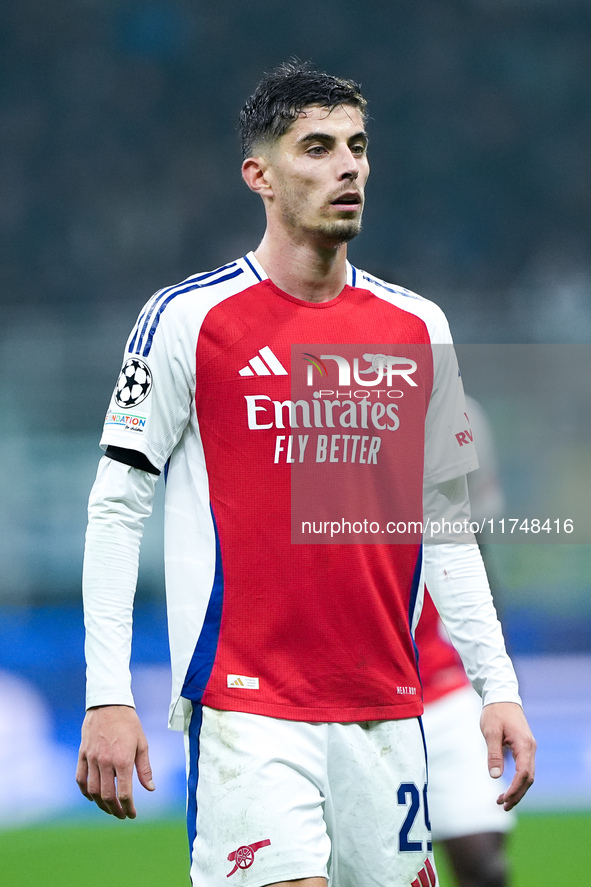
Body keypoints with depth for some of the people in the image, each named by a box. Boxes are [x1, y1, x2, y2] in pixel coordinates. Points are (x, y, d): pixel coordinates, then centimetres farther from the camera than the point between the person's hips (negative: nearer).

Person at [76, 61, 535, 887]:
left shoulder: (418, 328, 11)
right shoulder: (188, 321, -2)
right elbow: (115, 508, -2)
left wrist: (497, 685, 10)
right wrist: (108, 699, -9)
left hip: (387, 713, 5)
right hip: (247, 709, -5)